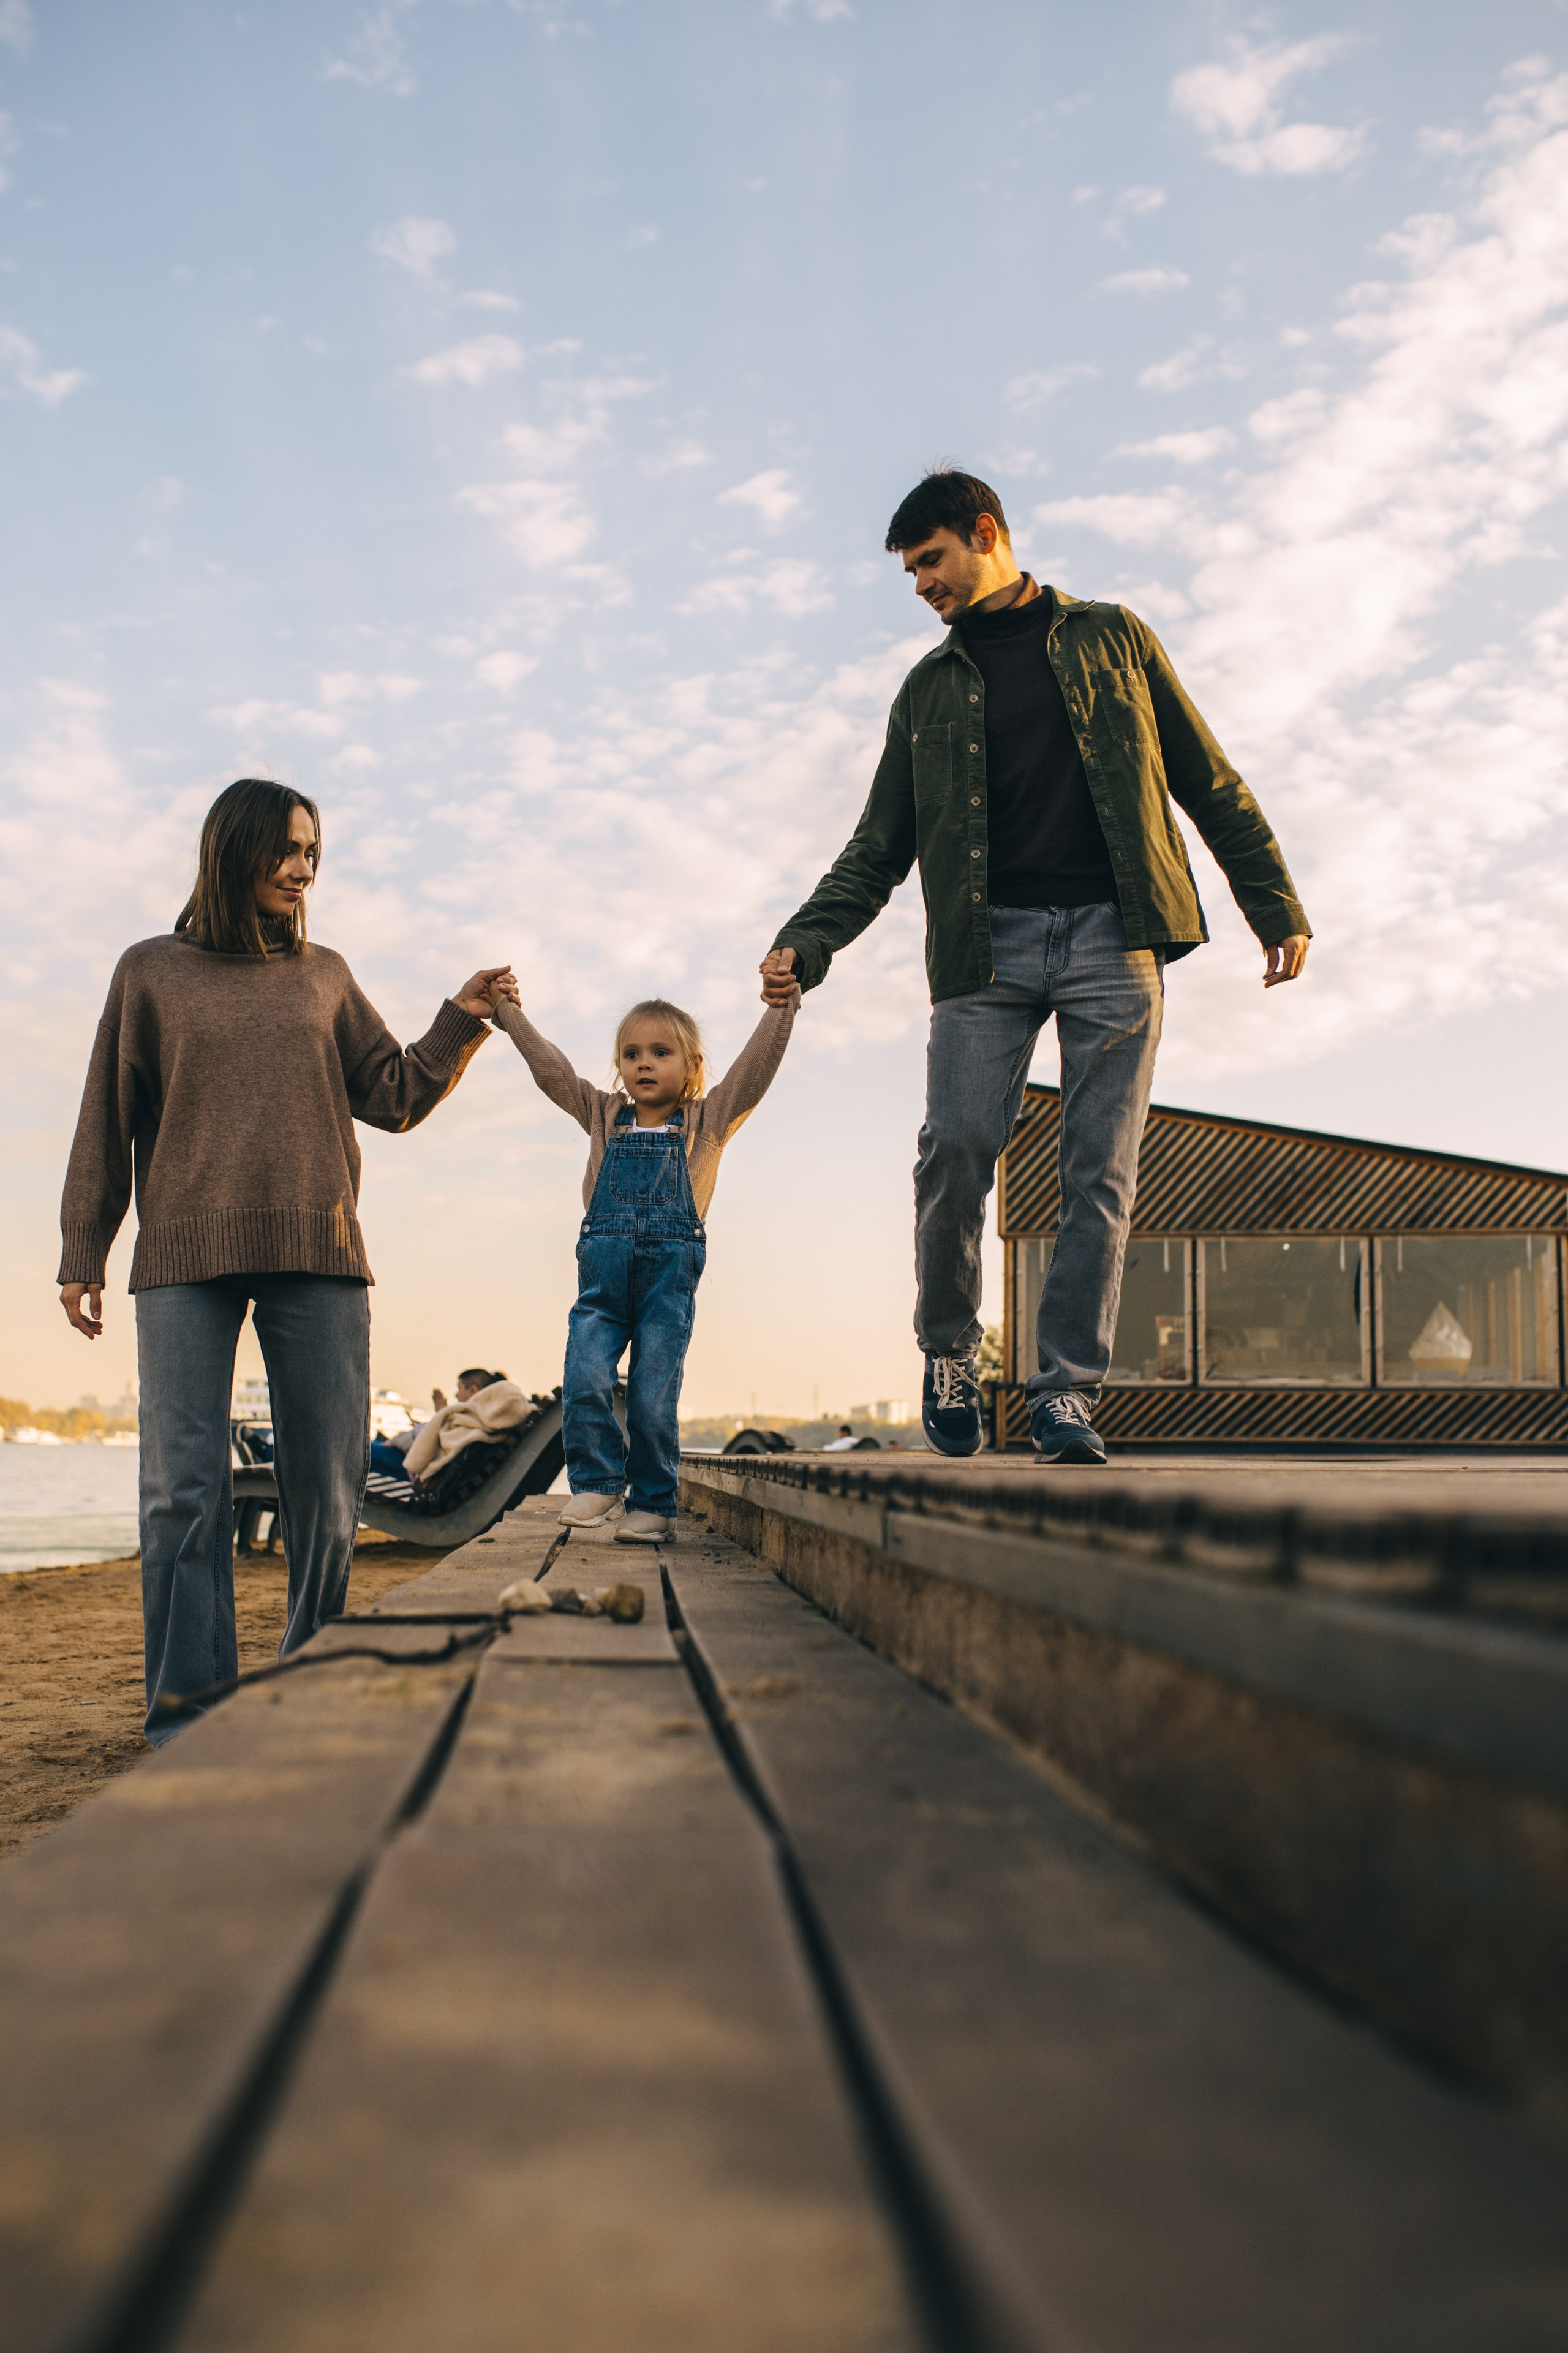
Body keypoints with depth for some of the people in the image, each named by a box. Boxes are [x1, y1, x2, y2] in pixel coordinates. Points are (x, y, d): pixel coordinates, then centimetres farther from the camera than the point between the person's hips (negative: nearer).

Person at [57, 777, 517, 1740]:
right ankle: (189, 1713, 0)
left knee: (330, 1487, 1)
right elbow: (109, 1120, 12)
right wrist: (83, 1254, 9)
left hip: (319, 1258, 2)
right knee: (184, 1487, -5)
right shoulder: (152, 971, 12)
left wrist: (462, 1020, 1)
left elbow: (395, 1097, 14)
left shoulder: (325, 975, 17)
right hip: (186, 1258, -1)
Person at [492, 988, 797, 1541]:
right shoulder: (604, 1116, 20)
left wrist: (782, 1008, -7)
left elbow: (756, 1067, 4)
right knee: (584, 1383, -11)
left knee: (653, 1400, -1)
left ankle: (653, 1505, 10)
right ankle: (598, 1483, 5)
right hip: (602, 1276, 2)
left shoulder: (708, 1121, 13)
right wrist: (508, 1012, 13)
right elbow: (550, 1068, 18)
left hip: (670, 1276, -2)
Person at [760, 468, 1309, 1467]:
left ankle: (1068, 1390, -1)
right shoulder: (931, 688, 20)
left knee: (1101, 1169, -6)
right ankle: (949, 1350, 8)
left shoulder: (1110, 638, 16)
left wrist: (1275, 905, 10)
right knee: (956, 1148, -14)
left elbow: (1209, 782, 16)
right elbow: (881, 846, 17)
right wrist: (808, 942, 2)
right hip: (986, 943, 1)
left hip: (1112, 936, -1)